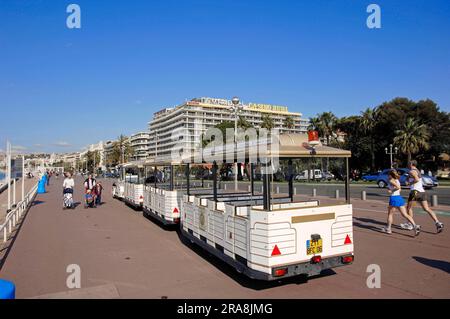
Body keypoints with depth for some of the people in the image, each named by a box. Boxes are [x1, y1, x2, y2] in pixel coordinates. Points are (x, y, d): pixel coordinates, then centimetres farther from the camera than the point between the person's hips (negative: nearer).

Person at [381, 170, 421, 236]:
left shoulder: (391, 181, -9)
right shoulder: (397, 180, 17)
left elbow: (398, 187, -24)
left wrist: (391, 190, -10)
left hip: (394, 198, -7)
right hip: (399, 197, 7)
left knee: (390, 214, 9)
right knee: (405, 214, 4)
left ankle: (388, 229, 17)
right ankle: (415, 226, -10)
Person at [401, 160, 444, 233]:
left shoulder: (412, 171, -7)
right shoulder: (417, 171, 21)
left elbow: (417, 179, -23)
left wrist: (409, 183, -10)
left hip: (415, 191, -8)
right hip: (422, 191, 8)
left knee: (409, 207, 8)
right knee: (427, 209, 3)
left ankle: (409, 224, 14)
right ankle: (438, 223, -10)